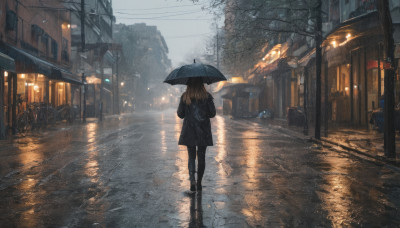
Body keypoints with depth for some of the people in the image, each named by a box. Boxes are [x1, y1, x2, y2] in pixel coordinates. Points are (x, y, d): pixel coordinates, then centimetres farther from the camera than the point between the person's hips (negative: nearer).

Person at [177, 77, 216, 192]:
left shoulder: (184, 96, -3)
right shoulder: (207, 96, -4)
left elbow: (180, 114, 0)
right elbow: (212, 113, -3)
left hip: (189, 132, 0)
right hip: (203, 132, 0)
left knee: (191, 157, 8)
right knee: (201, 157, 11)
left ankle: (192, 179, -14)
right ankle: (199, 183, 16)